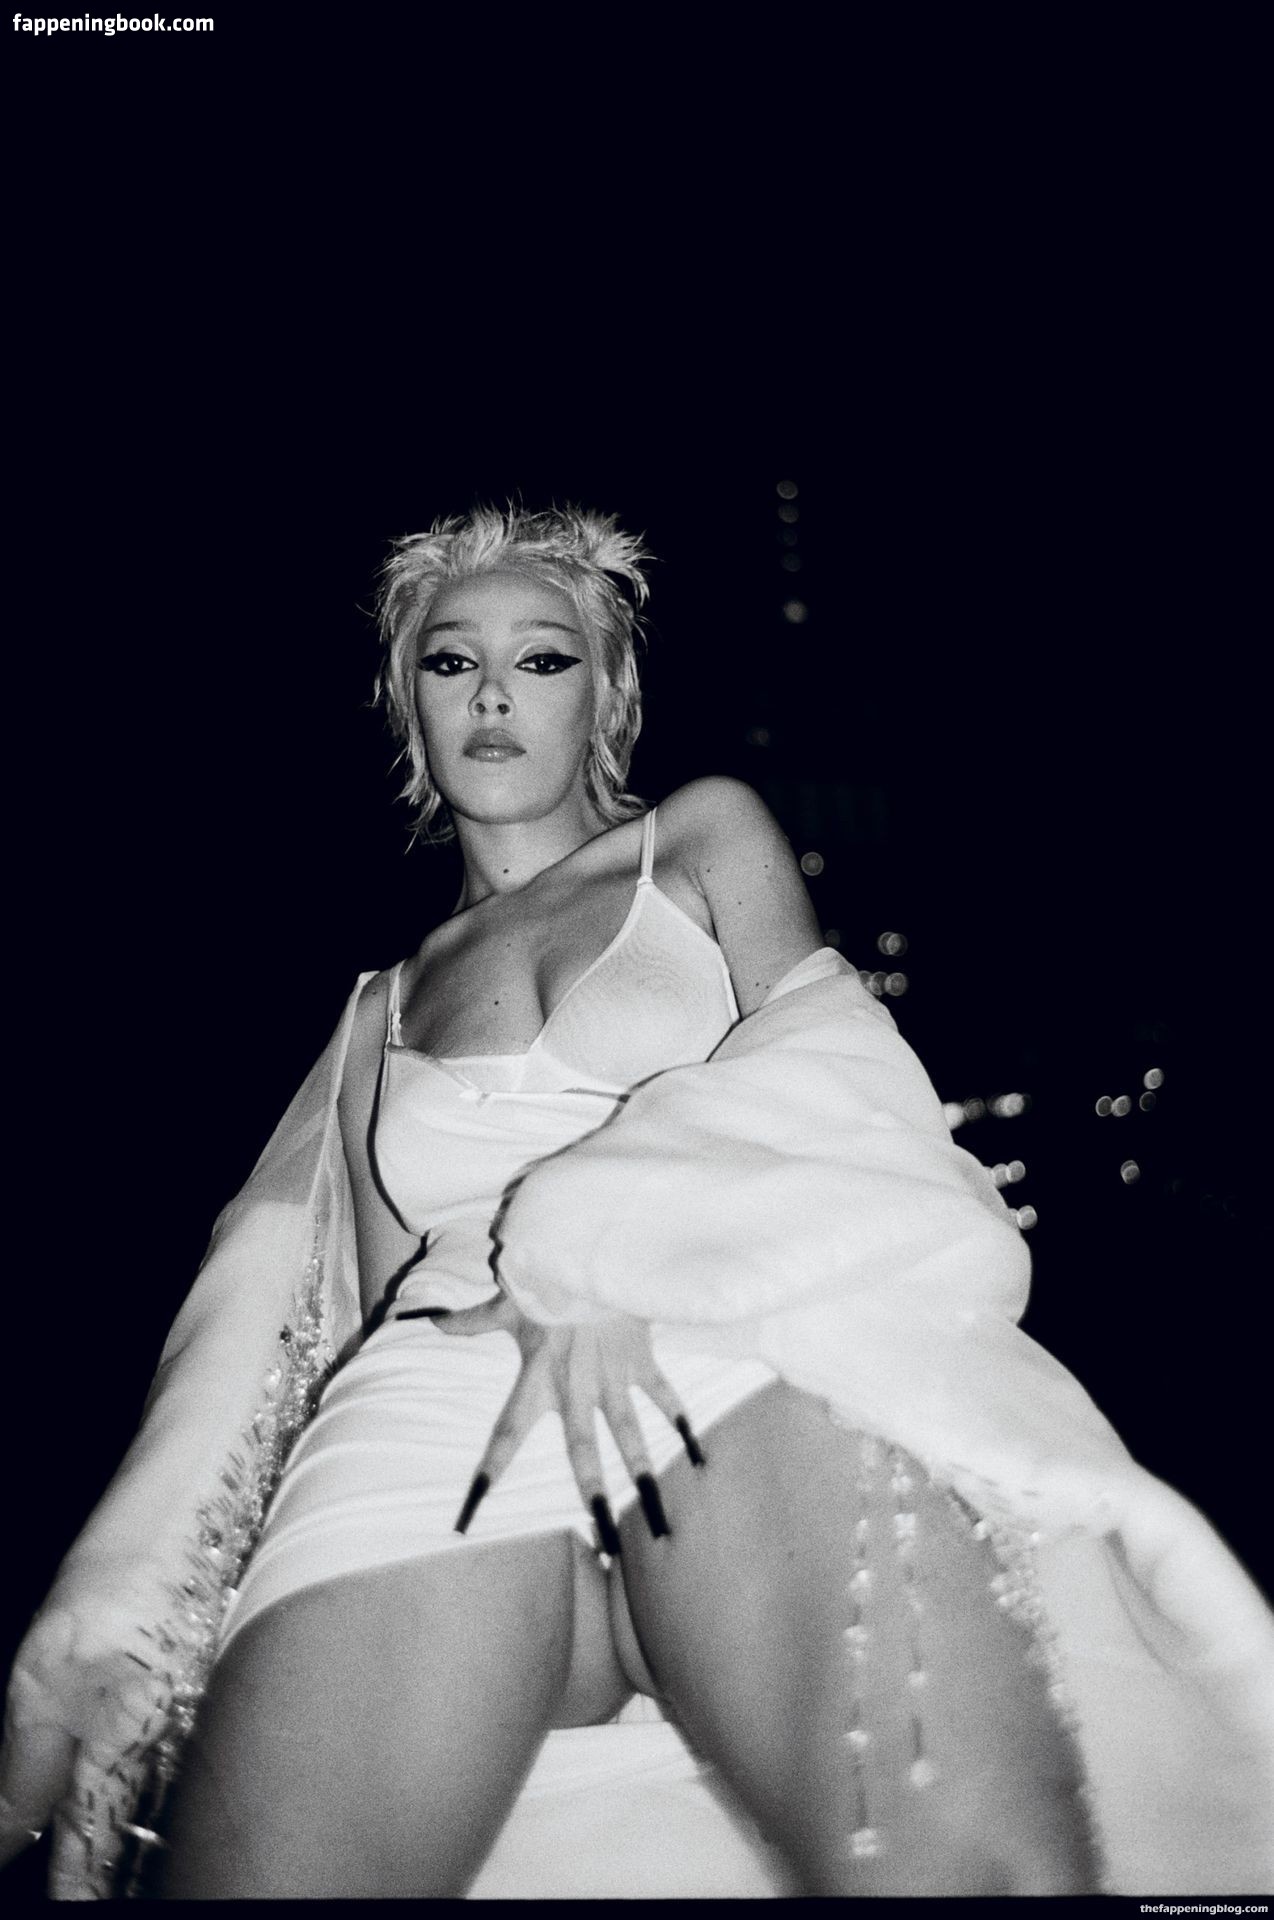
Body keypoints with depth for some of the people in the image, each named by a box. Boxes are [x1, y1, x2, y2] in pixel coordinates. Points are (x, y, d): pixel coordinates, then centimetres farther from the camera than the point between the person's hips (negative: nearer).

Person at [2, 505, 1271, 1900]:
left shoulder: (707, 837, 26)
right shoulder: (380, 1004, 31)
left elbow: (813, 1060, 8)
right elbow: (357, 1299, 20)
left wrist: (599, 1234, -12)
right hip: (447, 1380, 3)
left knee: (964, 1859, -34)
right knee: (265, 1864, -28)